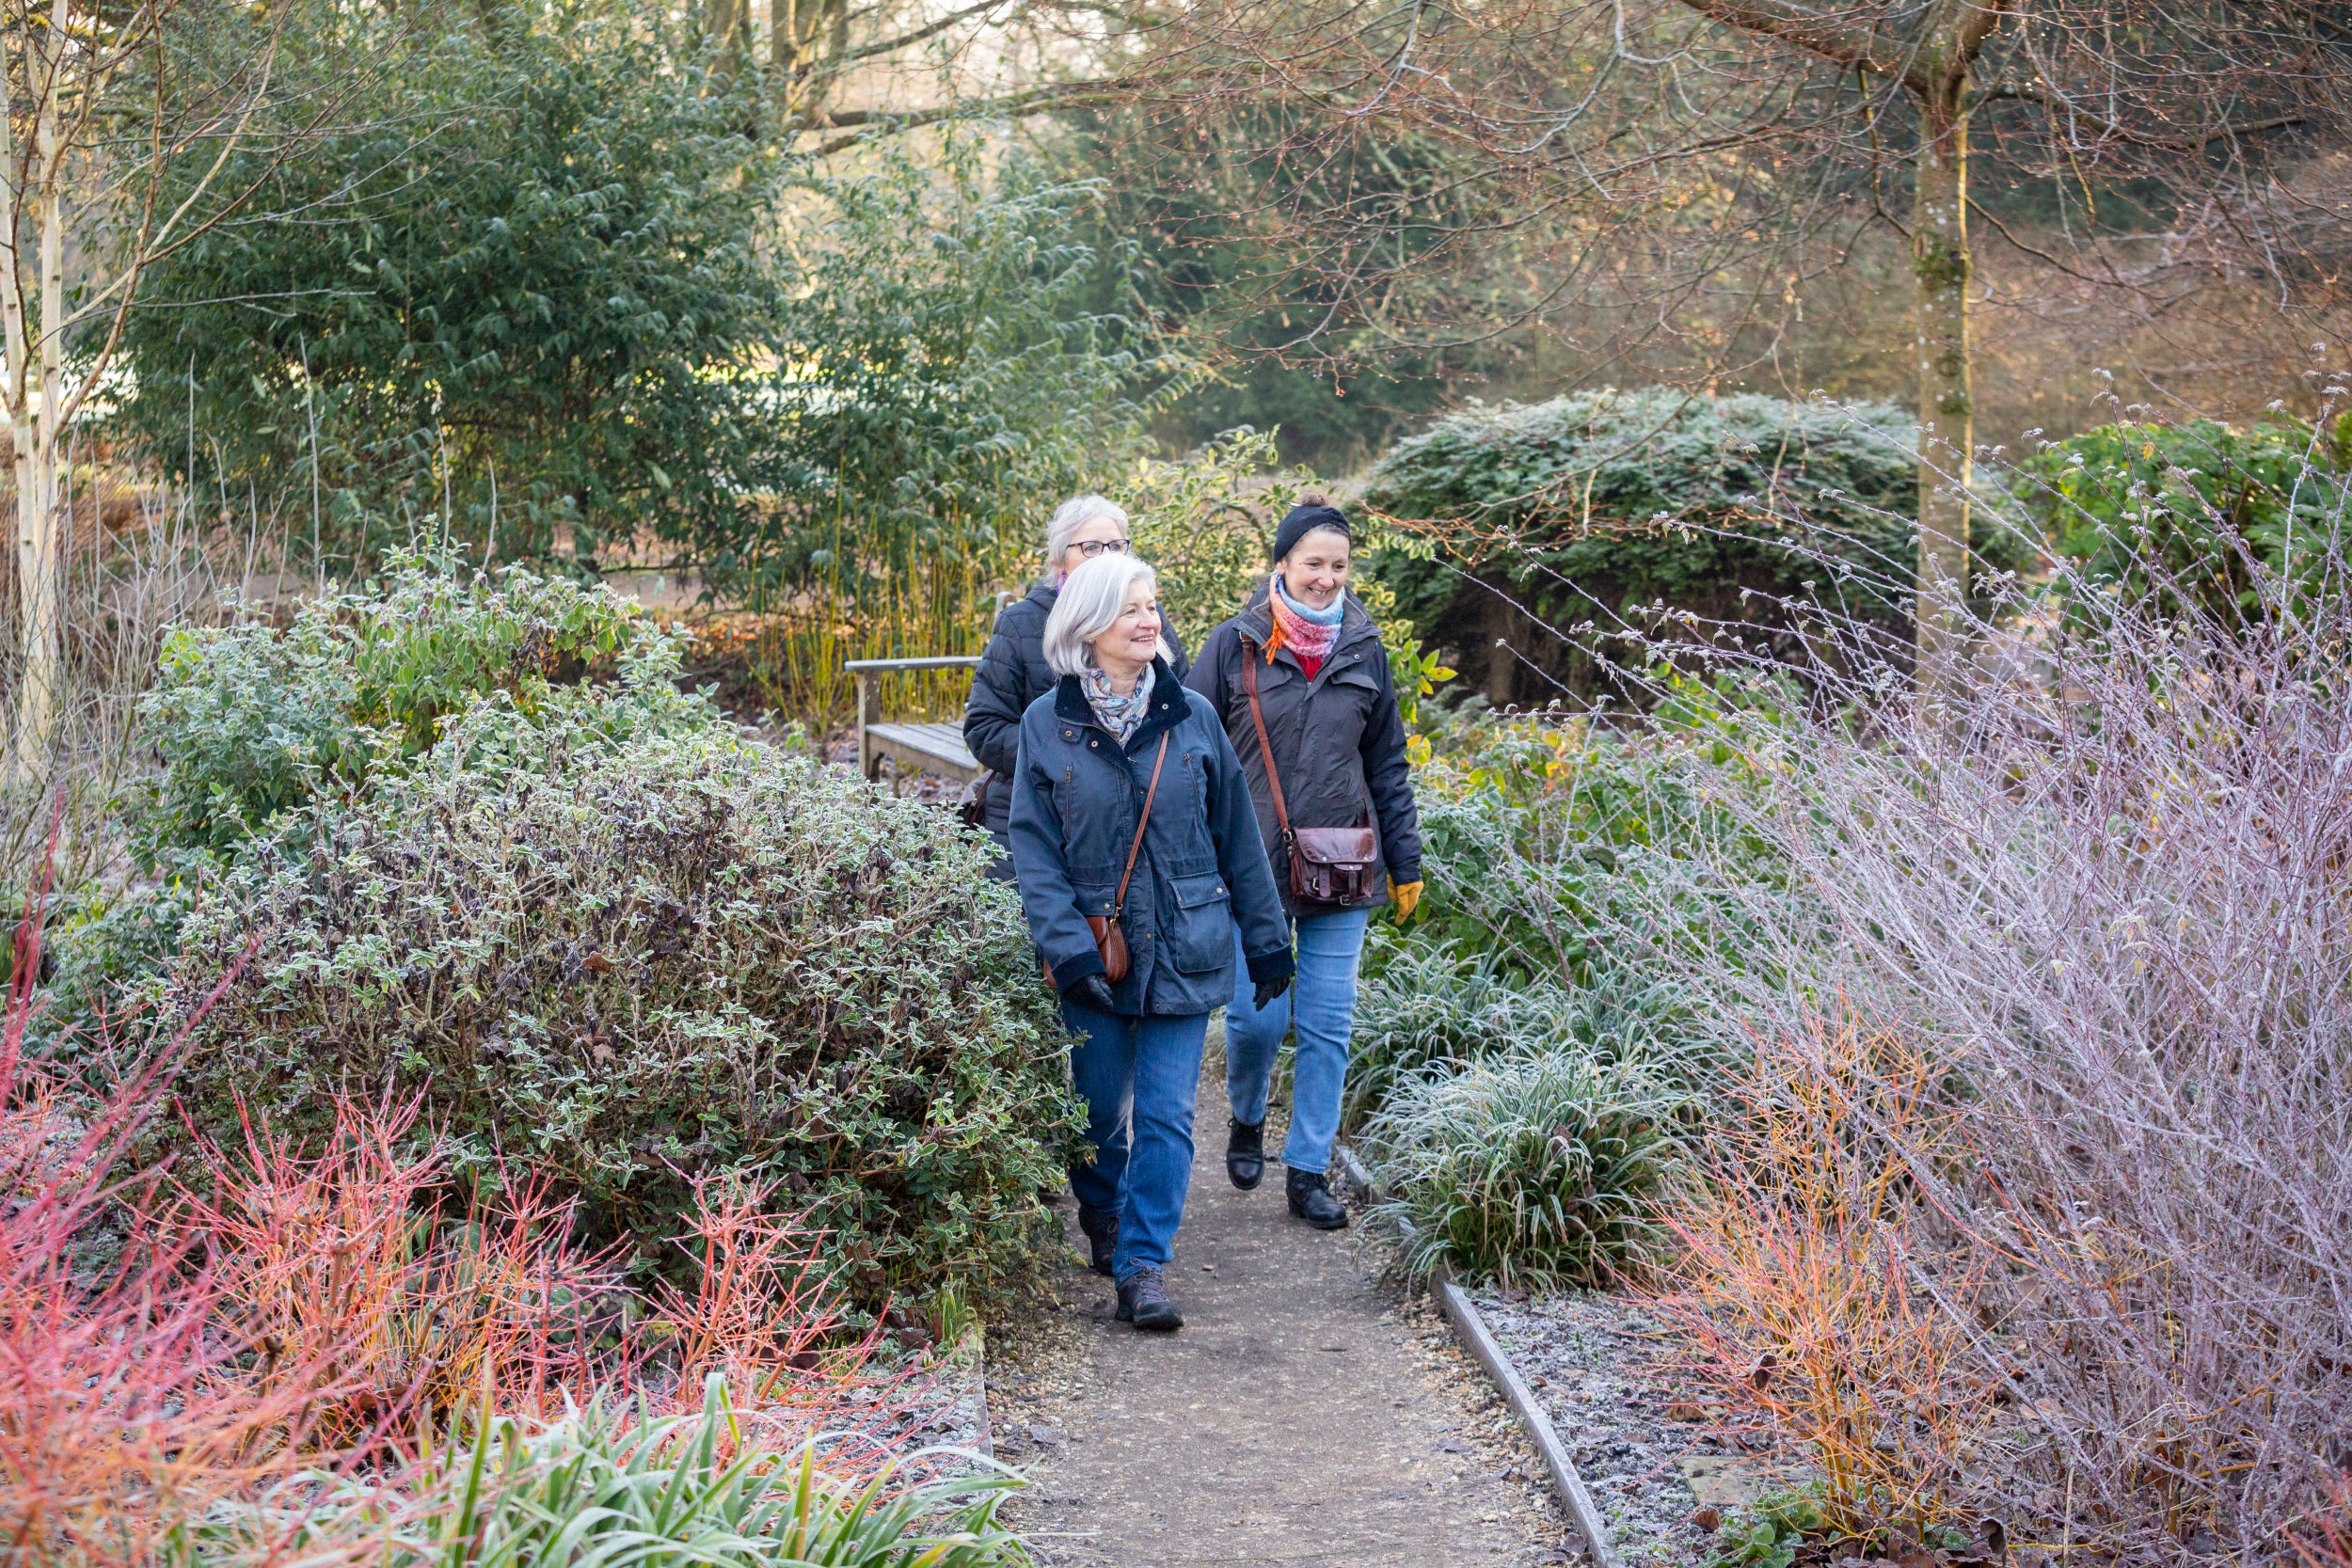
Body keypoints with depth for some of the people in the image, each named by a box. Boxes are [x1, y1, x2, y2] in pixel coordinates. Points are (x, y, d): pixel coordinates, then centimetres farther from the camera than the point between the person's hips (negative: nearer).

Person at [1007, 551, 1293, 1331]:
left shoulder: (1191, 718, 2)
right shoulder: (1047, 725, -2)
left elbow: (1237, 836, 7)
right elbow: (1034, 850, -4)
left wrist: (1267, 938, 9)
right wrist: (1067, 947, -16)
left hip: (1184, 951, 0)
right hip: (1094, 952, 0)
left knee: (1166, 1113, -5)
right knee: (1098, 1106, 12)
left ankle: (1144, 1263, 0)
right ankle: (1103, 1221, 38)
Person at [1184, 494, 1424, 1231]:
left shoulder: (1363, 650, 7)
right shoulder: (1235, 645, -2)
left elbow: (1388, 765, 14)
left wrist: (1406, 863, 11)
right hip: (1253, 866, -2)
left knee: (1329, 1024, 2)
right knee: (1257, 1015, -4)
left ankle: (1309, 1171, 13)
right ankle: (1246, 1123, 26)